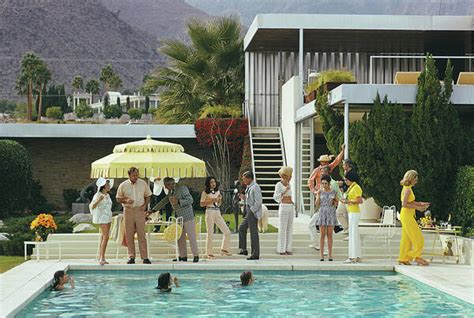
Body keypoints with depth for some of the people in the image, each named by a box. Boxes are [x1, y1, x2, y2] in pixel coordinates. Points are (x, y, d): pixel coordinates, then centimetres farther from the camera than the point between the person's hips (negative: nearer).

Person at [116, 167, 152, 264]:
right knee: (129, 235, 1)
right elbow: (118, 199, 7)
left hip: (139, 210, 0)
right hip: (128, 210, 0)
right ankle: (131, 257, 7)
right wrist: (126, 200, -13)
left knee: (141, 234, -4)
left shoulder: (143, 183, 4)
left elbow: (148, 196, 13)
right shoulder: (123, 185, 1)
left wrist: (145, 205, -3)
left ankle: (145, 257, -3)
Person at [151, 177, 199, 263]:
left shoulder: (182, 188, -9)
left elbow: (190, 200, -14)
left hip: (188, 217, -8)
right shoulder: (170, 192, 13)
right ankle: (183, 256, 10)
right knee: (180, 237, 6)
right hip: (179, 218, 8)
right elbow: (163, 202, 18)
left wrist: (178, 201, -21)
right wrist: (153, 210, 12)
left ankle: (196, 256, -1)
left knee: (191, 236, -6)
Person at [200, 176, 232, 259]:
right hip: (210, 212, -5)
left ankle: (224, 249, 14)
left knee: (227, 232, 0)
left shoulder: (217, 191, 14)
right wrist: (212, 200, -13)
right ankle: (209, 253, 5)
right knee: (210, 233, -3)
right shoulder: (205, 192, -2)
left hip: (218, 212, 5)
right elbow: (202, 204, -6)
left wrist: (220, 199, 0)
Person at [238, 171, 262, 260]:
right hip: (248, 213, 10)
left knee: (253, 233, -5)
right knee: (242, 228, 16)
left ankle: (255, 254, 0)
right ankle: (243, 249, 22)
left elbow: (258, 202, -21)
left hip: (253, 213, -10)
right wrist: (244, 198, 6)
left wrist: (251, 210, -18)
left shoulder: (255, 187, -16)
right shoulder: (249, 187, 14)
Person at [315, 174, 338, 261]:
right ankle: (321, 255, 0)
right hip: (322, 213, 0)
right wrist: (318, 195, -18)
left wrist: (334, 202, -13)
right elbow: (317, 204, -4)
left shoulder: (333, 192, 2)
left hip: (331, 214, 0)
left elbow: (336, 203, 10)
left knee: (329, 234, 2)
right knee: (322, 235, -2)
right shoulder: (320, 192, 2)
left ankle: (330, 255, 5)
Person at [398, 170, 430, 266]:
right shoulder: (408, 189, -15)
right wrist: (417, 207, -18)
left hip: (407, 216, 10)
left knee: (406, 238, 11)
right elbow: (404, 204, -22)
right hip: (407, 215, -10)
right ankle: (417, 256, -3)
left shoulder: (406, 188, 14)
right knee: (417, 237, -6)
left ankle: (403, 259, 14)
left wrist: (421, 204, 11)